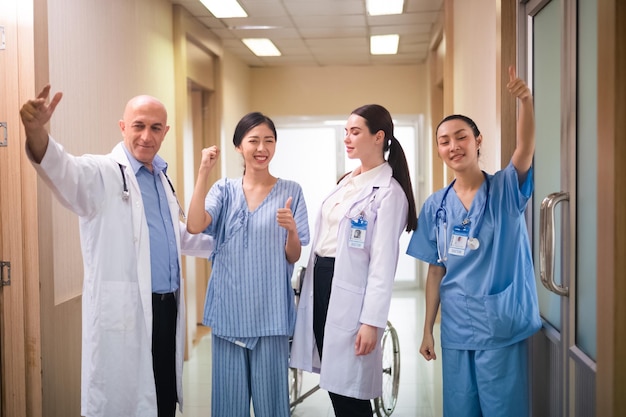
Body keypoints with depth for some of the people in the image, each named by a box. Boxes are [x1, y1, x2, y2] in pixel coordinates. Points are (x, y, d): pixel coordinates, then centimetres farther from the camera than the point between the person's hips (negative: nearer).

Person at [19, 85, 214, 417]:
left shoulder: (161, 178, 15)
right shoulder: (103, 172, -9)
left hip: (166, 309, 7)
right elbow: (65, 171, -31)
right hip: (123, 313, -7)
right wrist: (36, 131, -50)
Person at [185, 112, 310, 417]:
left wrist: (291, 229, -21)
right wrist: (203, 172, -16)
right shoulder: (224, 189, 5)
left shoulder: (290, 191, 1)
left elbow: (294, 257, 0)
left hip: (270, 309, -1)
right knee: (229, 392, 9)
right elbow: (195, 226, -13)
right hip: (229, 307, 1)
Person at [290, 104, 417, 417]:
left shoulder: (388, 191, -11)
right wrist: (312, 281, 15)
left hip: (350, 291, -8)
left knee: (348, 390, 1)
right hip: (320, 281, 8)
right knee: (332, 381, 14)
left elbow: (383, 262, -16)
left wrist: (372, 320, -19)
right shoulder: (346, 182, 15)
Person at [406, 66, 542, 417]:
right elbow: (436, 271, 7)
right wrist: (428, 329, 7)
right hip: (455, 329, 3)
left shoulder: (506, 190, -5)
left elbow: (526, 148, -25)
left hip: (501, 327, -3)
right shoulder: (435, 206, 3)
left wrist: (526, 99, -42)